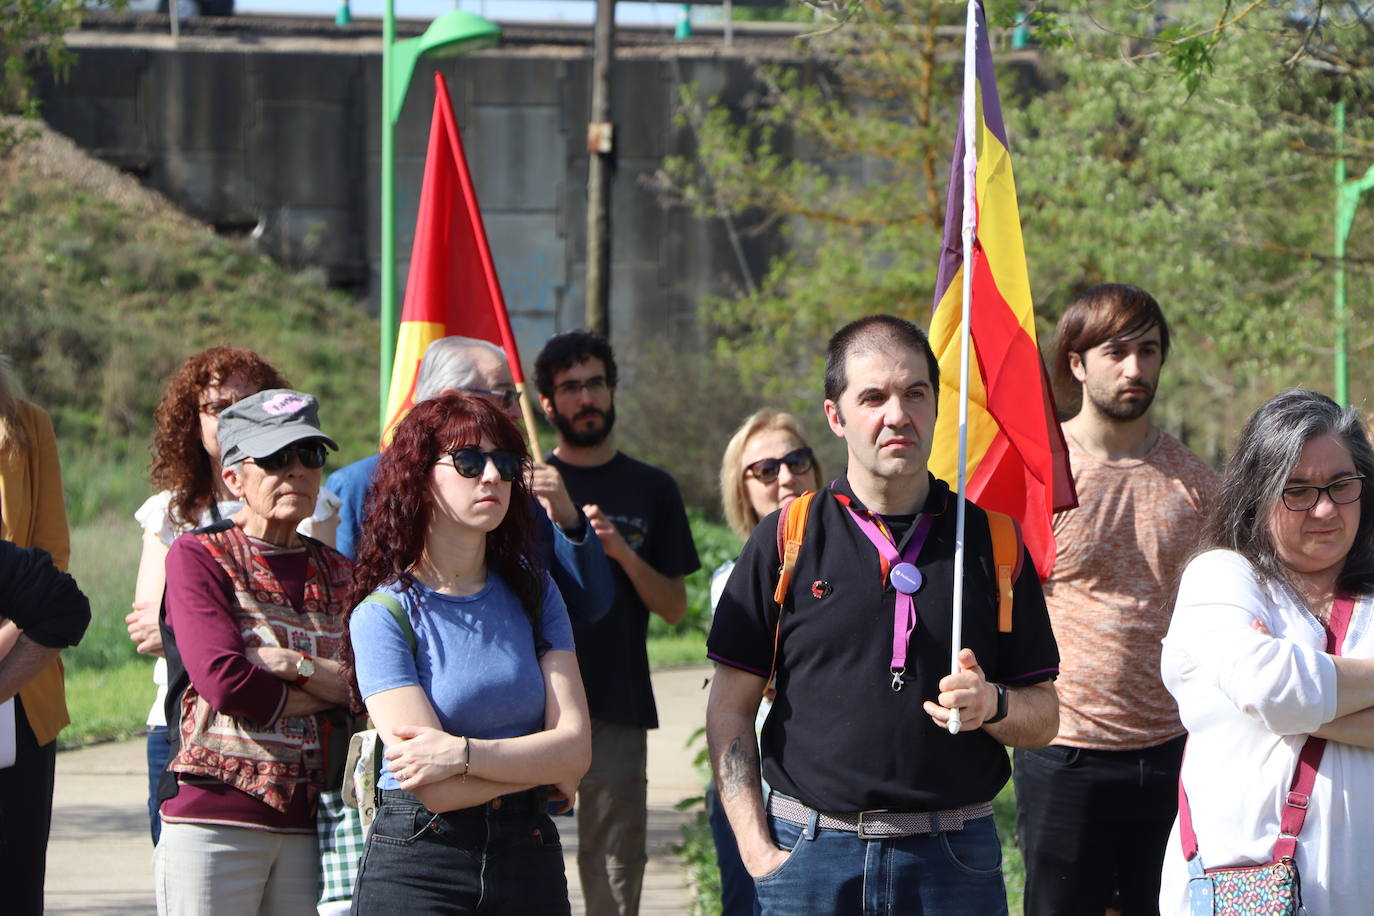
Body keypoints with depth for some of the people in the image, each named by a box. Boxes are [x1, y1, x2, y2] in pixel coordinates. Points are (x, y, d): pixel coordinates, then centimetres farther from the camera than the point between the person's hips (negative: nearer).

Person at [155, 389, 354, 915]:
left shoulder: (337, 572, 16)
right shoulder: (198, 555, 1)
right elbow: (224, 682, -12)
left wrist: (297, 667, -11)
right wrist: (330, 690, -2)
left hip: (311, 822, 4)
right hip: (214, 817, -4)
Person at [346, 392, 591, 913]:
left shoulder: (533, 591, 8)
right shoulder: (383, 613, -7)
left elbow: (576, 747, -3)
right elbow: (436, 790, -14)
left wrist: (466, 754, -16)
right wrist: (539, 767, -2)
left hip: (530, 863, 4)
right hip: (417, 867, -4)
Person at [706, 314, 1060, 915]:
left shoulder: (993, 542, 8)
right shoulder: (785, 542, 5)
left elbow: (1043, 718, 11)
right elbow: (729, 711, 5)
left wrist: (992, 705, -11)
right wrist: (756, 848, -5)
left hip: (954, 862, 1)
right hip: (809, 858, -1)